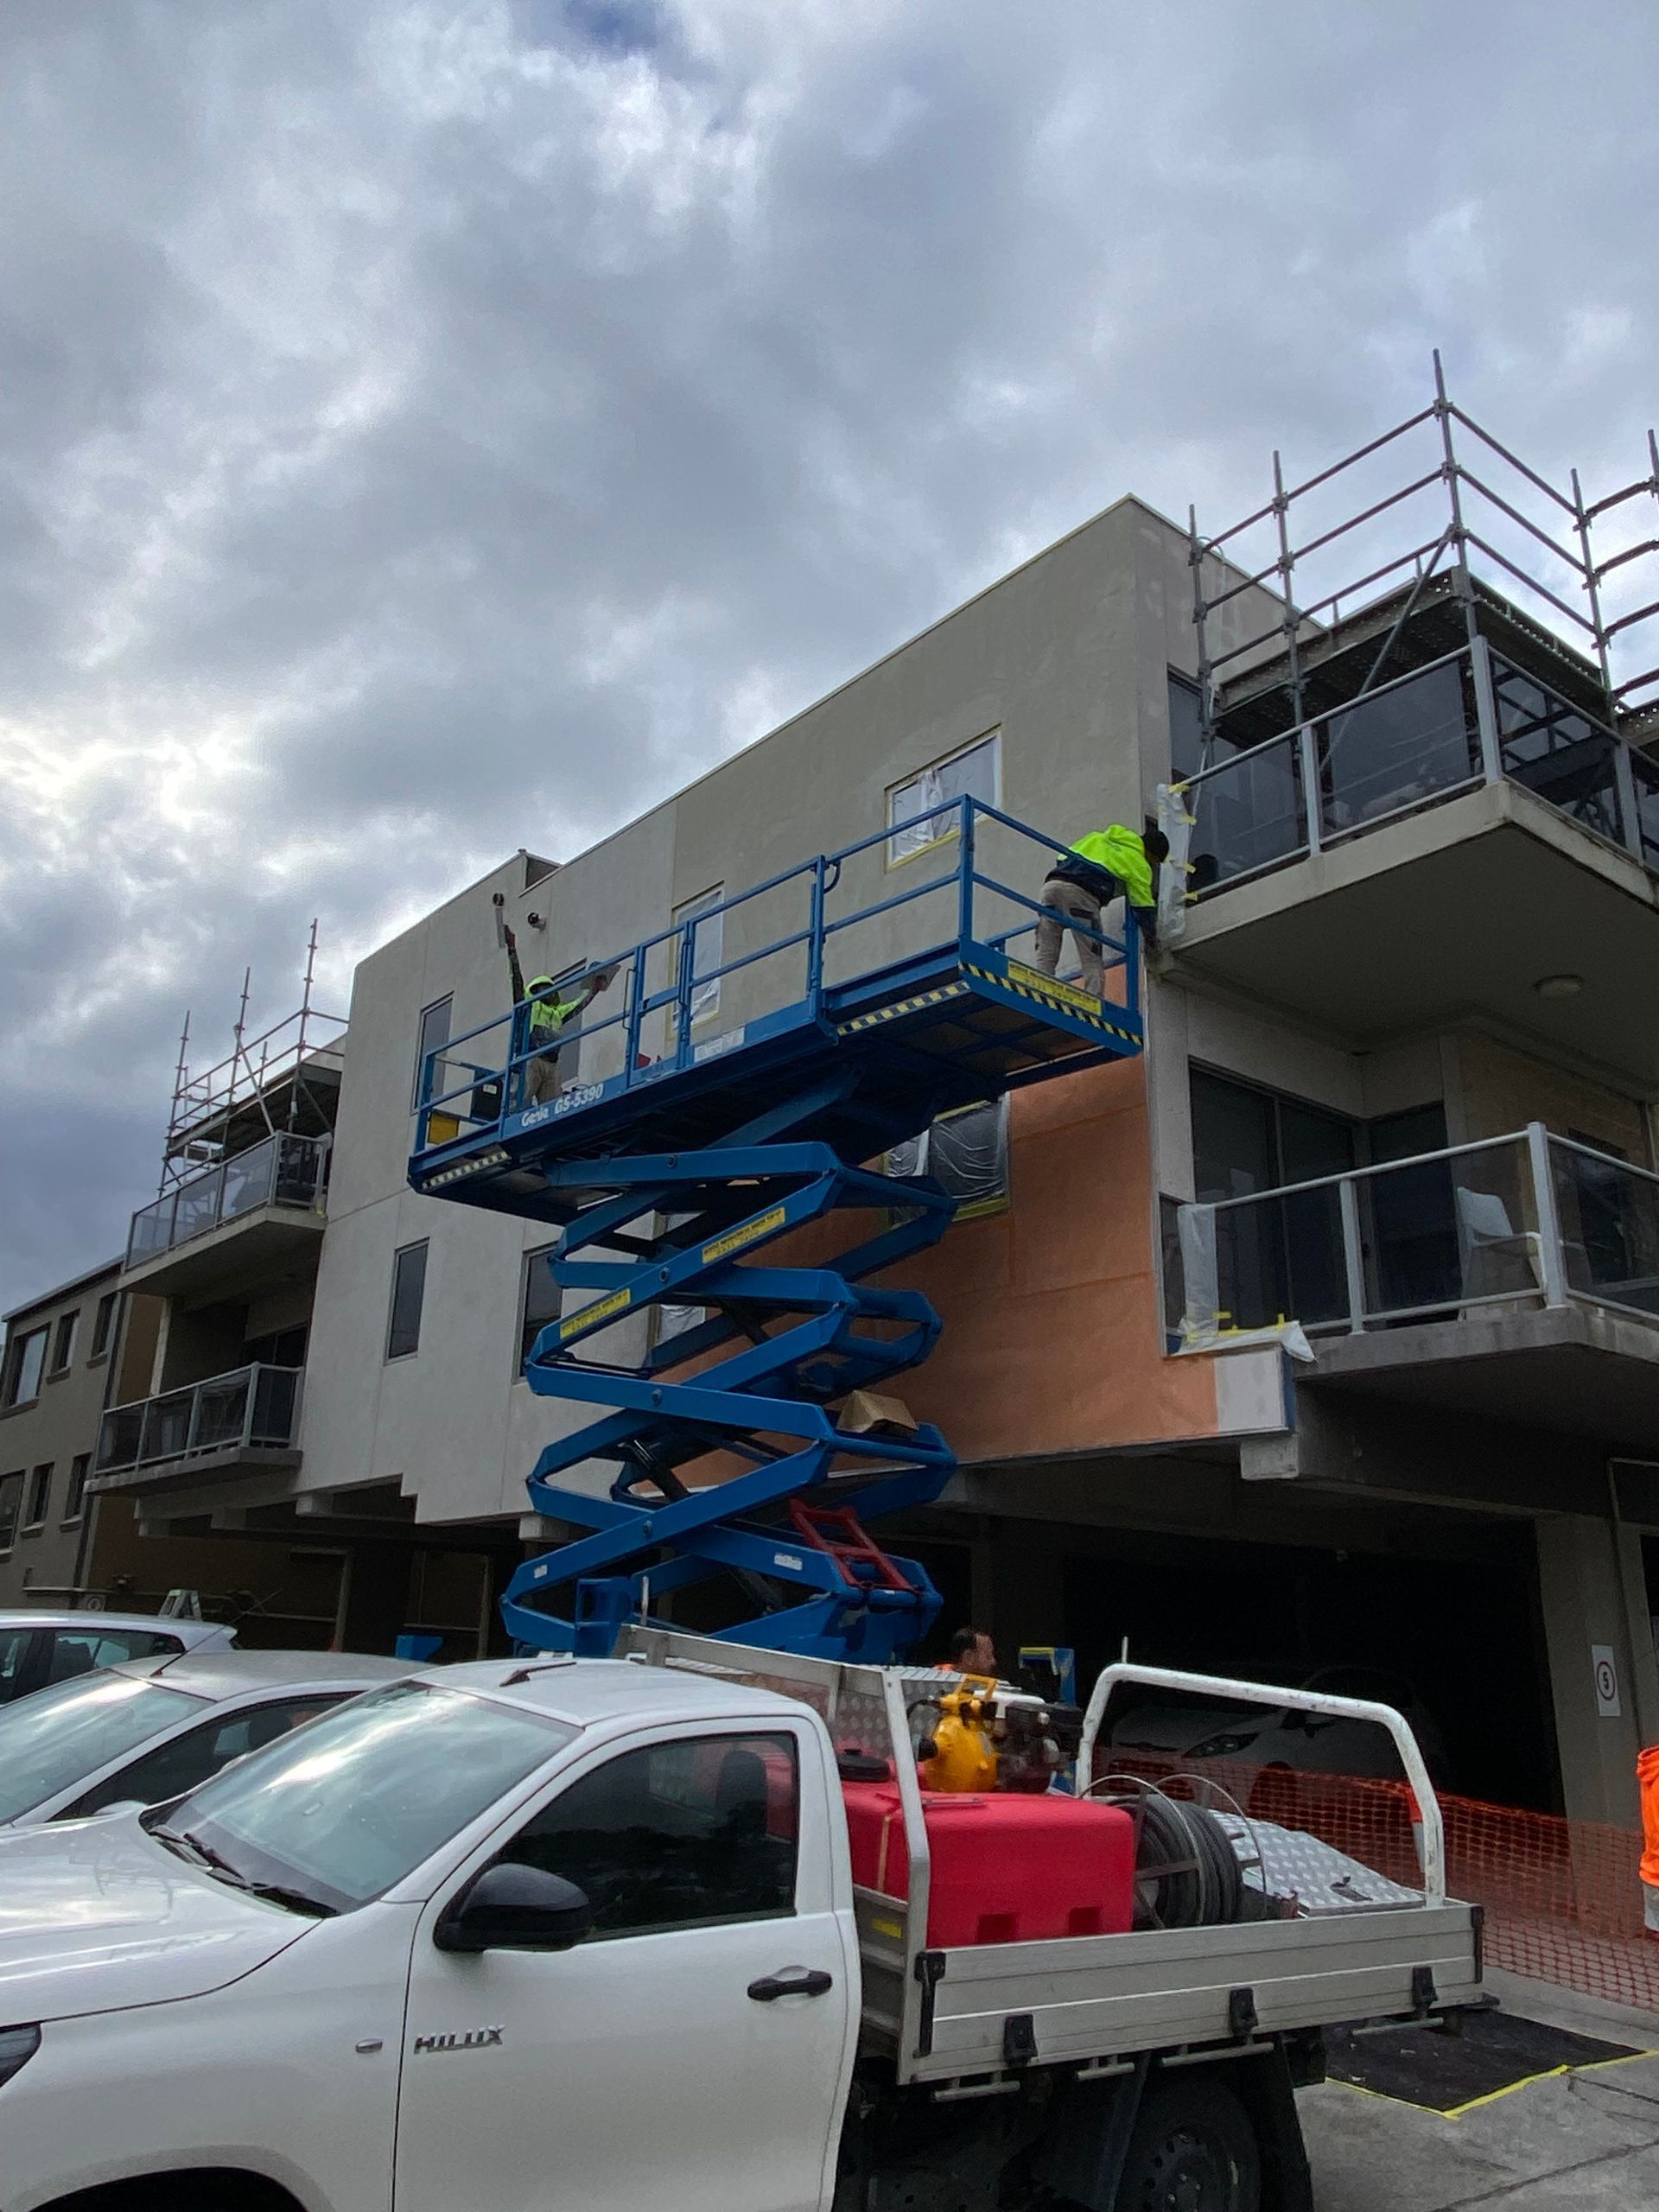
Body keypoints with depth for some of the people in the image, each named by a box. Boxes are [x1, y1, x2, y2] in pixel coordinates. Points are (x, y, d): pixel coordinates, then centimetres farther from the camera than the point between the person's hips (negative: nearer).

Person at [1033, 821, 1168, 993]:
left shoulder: (1096, 837, 33)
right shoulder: (1138, 863, 15)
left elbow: (1062, 859, 37)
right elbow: (1143, 907, 14)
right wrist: (1152, 938, 26)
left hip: (1051, 884, 6)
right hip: (1081, 893, -5)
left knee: (1045, 957, 4)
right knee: (1093, 962, -2)